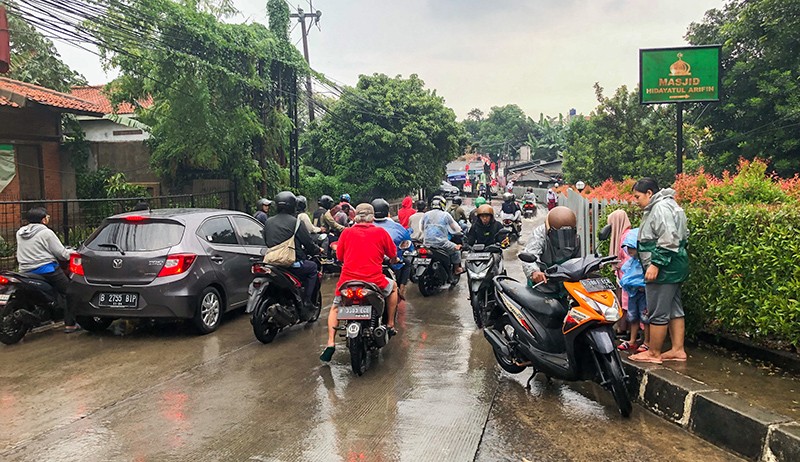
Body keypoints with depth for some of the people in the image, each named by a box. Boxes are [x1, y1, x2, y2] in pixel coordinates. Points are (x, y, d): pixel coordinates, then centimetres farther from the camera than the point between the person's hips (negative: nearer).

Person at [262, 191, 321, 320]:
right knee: (312, 267, 20)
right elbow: (308, 243, -4)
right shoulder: (295, 222, -8)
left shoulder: (268, 222, 10)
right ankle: (306, 303, 11)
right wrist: (317, 250, 17)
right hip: (292, 263, -6)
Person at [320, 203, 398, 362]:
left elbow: (339, 257, 14)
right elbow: (393, 257, 13)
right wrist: (393, 261, 37)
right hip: (374, 281, -1)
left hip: (347, 280, 1)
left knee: (335, 307, 26)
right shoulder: (381, 232, 3)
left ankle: (330, 343, 8)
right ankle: (390, 325, 30)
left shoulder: (347, 232, 6)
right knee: (392, 287, 31)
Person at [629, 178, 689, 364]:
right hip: (673, 267, 11)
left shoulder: (660, 207, -15)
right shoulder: (661, 206, 18)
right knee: (674, 308, 14)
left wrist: (655, 264, -24)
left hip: (664, 268, -11)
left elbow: (668, 240, -24)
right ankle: (678, 350, 21)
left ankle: (654, 353, 4)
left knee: (658, 312, -4)